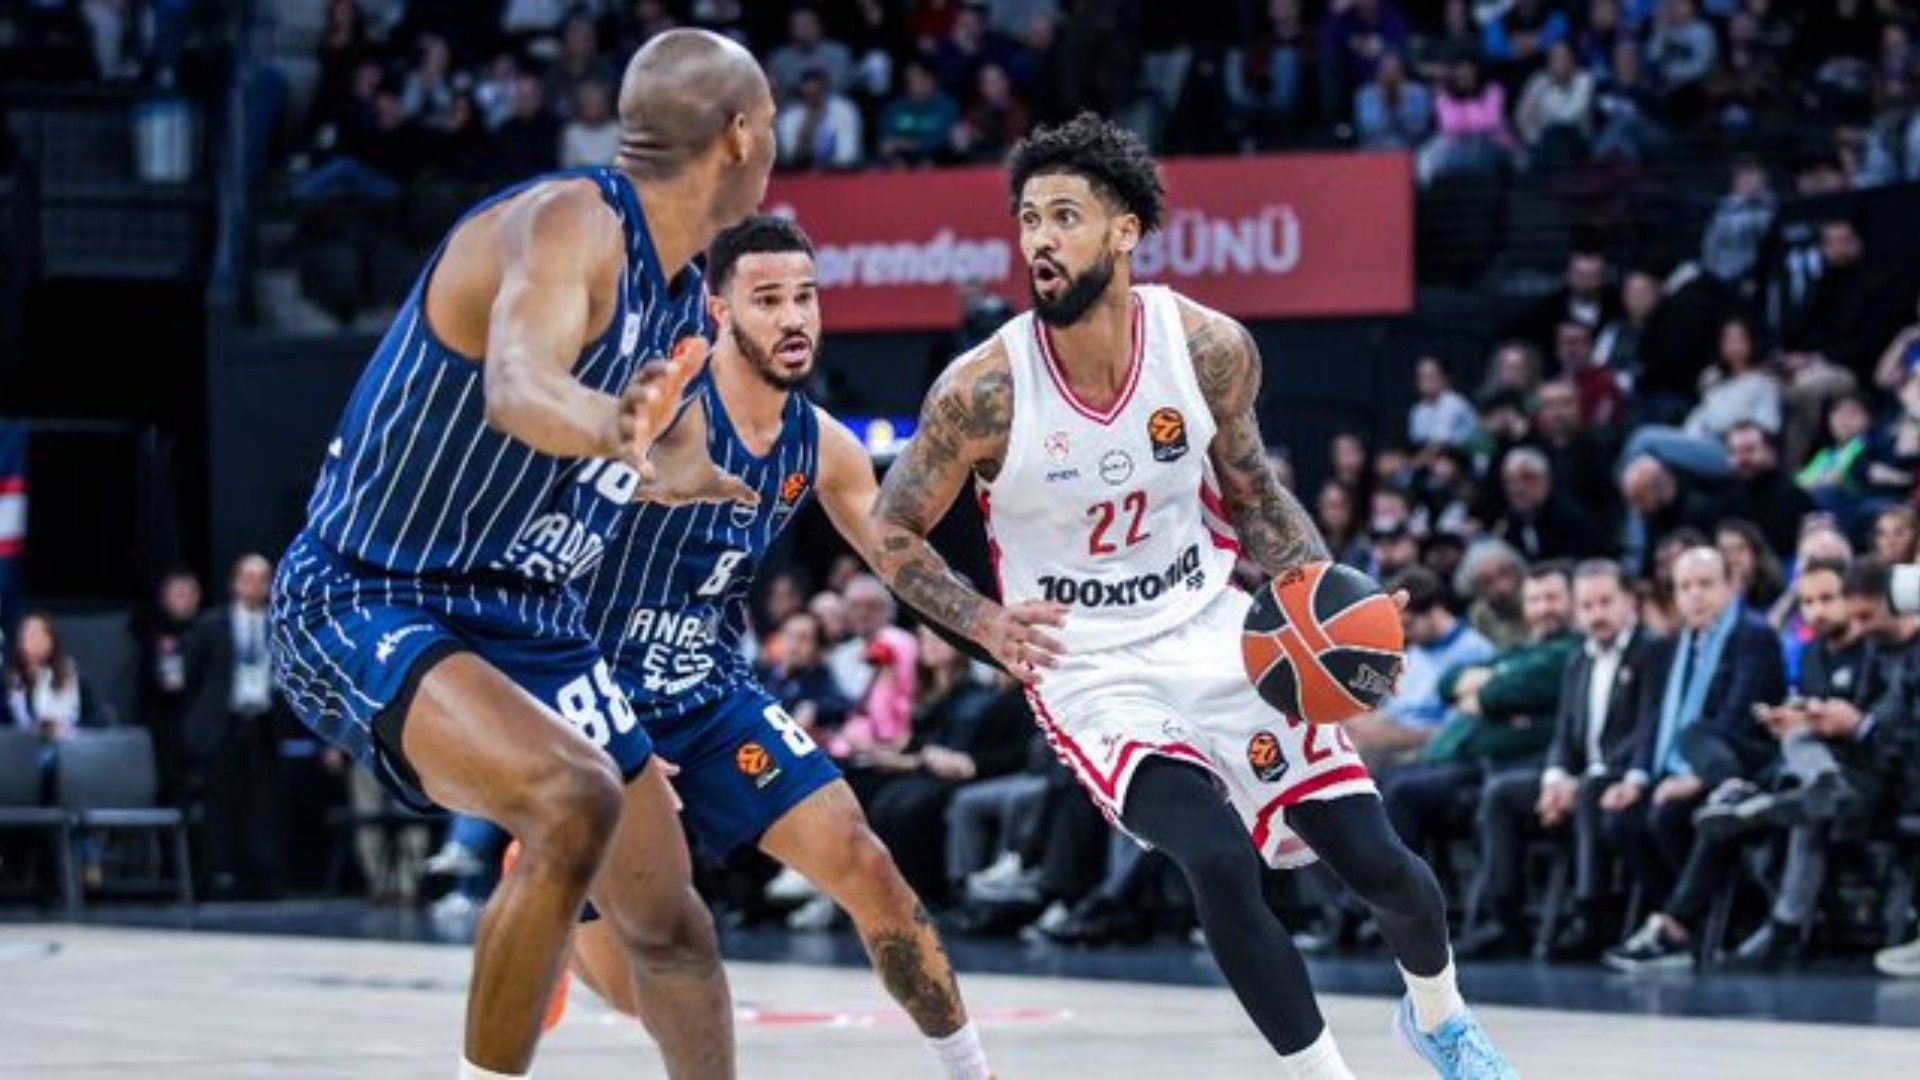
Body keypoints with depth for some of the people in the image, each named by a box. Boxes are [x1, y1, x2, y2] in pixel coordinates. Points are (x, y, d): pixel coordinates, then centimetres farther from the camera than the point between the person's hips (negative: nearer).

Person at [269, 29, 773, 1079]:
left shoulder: (685, 300, 6)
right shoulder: (567, 224, -22)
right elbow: (517, 387, -44)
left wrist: (703, 478, 46)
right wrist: (614, 428, -64)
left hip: (527, 621, 9)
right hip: (366, 608, -9)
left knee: (668, 922, 12)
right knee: (575, 799, -34)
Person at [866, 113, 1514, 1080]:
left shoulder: (1211, 348, -10)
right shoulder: (984, 391, -18)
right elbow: (892, 531, -4)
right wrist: (989, 624, -17)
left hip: (1214, 633, 3)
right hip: (1087, 669, -3)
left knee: (1375, 861, 1)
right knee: (1222, 864, -26)